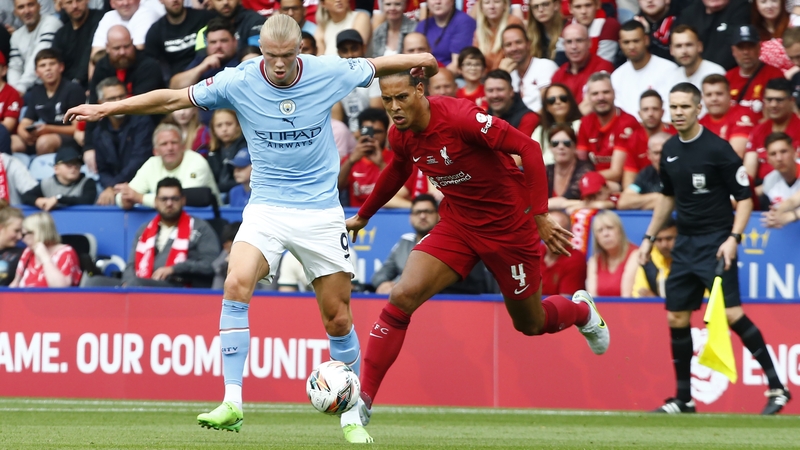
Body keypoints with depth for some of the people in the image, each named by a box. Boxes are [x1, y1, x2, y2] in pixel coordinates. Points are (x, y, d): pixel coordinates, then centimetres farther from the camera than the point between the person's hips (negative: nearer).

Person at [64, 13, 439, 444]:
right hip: (266, 207, 0)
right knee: (236, 284, -25)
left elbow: (374, 67, 14)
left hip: (321, 210, 0)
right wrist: (105, 108, -2)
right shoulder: (239, 82, -9)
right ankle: (232, 402, -25)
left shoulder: (329, 73, -8)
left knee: (338, 319, 1)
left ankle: (352, 415, 18)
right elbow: (173, 99, -1)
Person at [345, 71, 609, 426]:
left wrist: (540, 215, -29)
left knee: (529, 324, 13)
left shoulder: (459, 117, -28)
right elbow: (398, 170, 19)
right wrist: (364, 215, 29)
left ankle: (581, 309, 49)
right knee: (402, 297, -17)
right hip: (457, 222, 5)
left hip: (508, 224, -5)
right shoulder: (399, 136, -7)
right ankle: (363, 398, -14)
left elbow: (528, 148, -26)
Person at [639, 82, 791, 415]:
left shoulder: (717, 149, -12)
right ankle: (684, 399, 16)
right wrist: (649, 238, 22)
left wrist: (733, 238, -22)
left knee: (731, 313, -17)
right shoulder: (670, 150, 8)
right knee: (676, 318, 6)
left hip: (715, 243, -7)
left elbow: (744, 197, -10)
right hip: (685, 243, 7)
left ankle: (777, 387, -11)